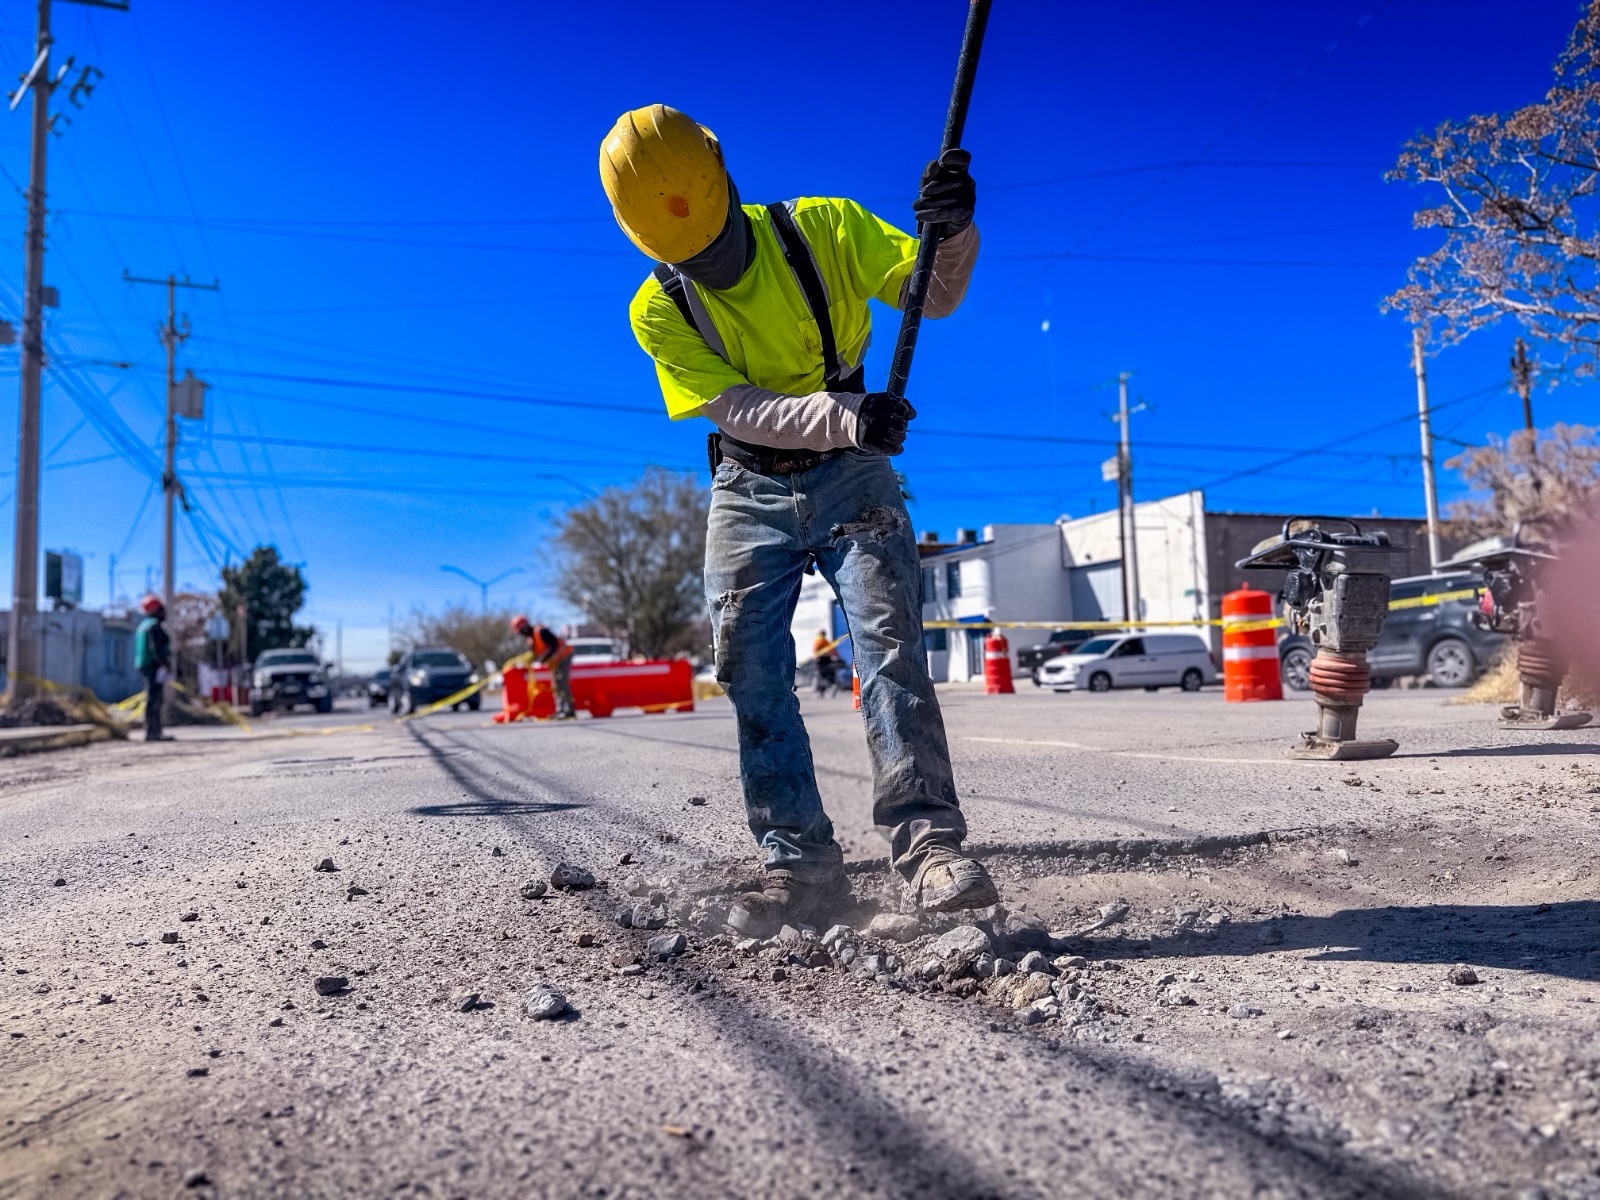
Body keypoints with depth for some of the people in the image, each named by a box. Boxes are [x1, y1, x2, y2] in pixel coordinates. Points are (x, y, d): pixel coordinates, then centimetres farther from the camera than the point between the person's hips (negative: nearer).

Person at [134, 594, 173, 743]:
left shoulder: (143, 625, 20)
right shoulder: (155, 625, -11)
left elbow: (140, 651, 23)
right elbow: (157, 649, -21)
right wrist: (167, 664, -18)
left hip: (146, 666, 10)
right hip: (155, 667, -10)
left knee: (155, 700, 12)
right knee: (154, 699, -11)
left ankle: (155, 732, 14)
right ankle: (152, 732, -14)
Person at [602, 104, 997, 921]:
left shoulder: (826, 229, -9)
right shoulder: (658, 311, -8)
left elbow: (934, 297, -7)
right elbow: (740, 409, -19)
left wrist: (950, 229, -29)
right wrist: (847, 417, -36)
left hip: (850, 480, -1)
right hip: (749, 494, 2)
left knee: (889, 649, -17)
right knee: (753, 679, -3)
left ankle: (928, 844, -16)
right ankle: (801, 862, 5)